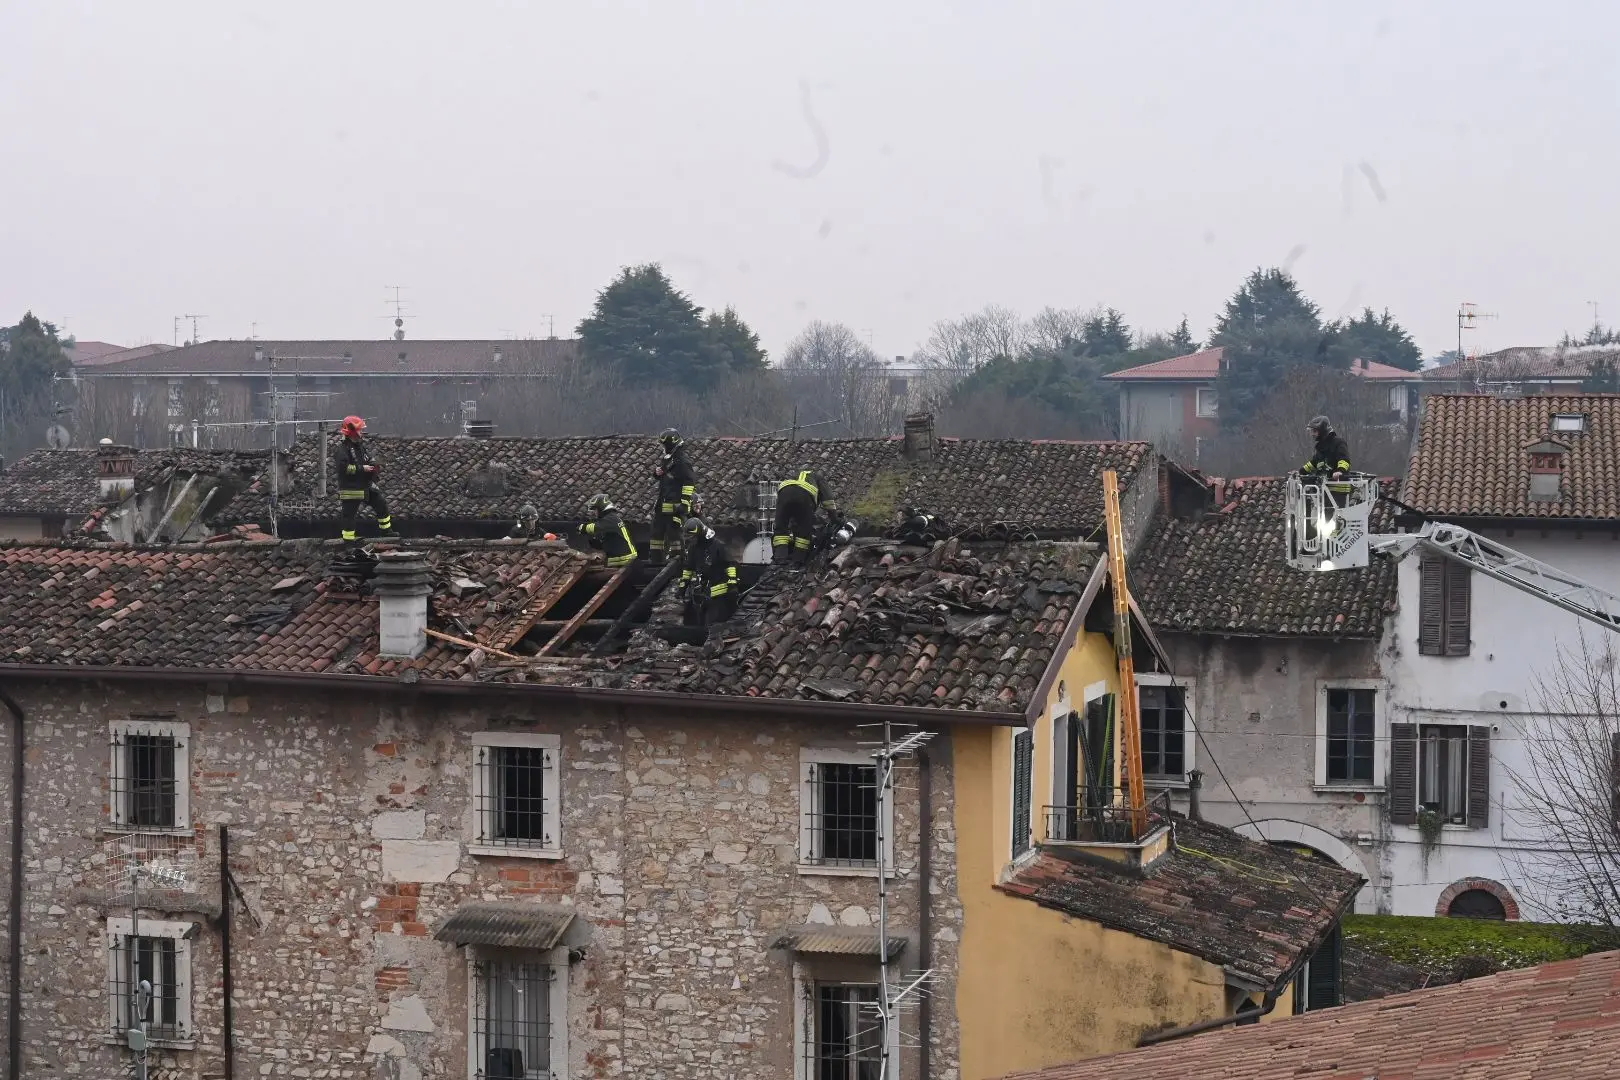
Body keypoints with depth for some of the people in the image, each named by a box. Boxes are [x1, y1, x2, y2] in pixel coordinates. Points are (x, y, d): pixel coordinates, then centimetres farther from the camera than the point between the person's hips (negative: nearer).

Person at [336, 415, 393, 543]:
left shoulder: (361, 445, 12)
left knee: (381, 504, 11)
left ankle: (387, 530, 23)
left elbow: (369, 460, 25)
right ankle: (348, 538, 8)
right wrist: (362, 468, -24)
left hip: (366, 485, 9)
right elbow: (343, 467, -26)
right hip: (351, 488, -9)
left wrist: (373, 466, 2)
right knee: (350, 513, -2)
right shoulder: (343, 448, -16)